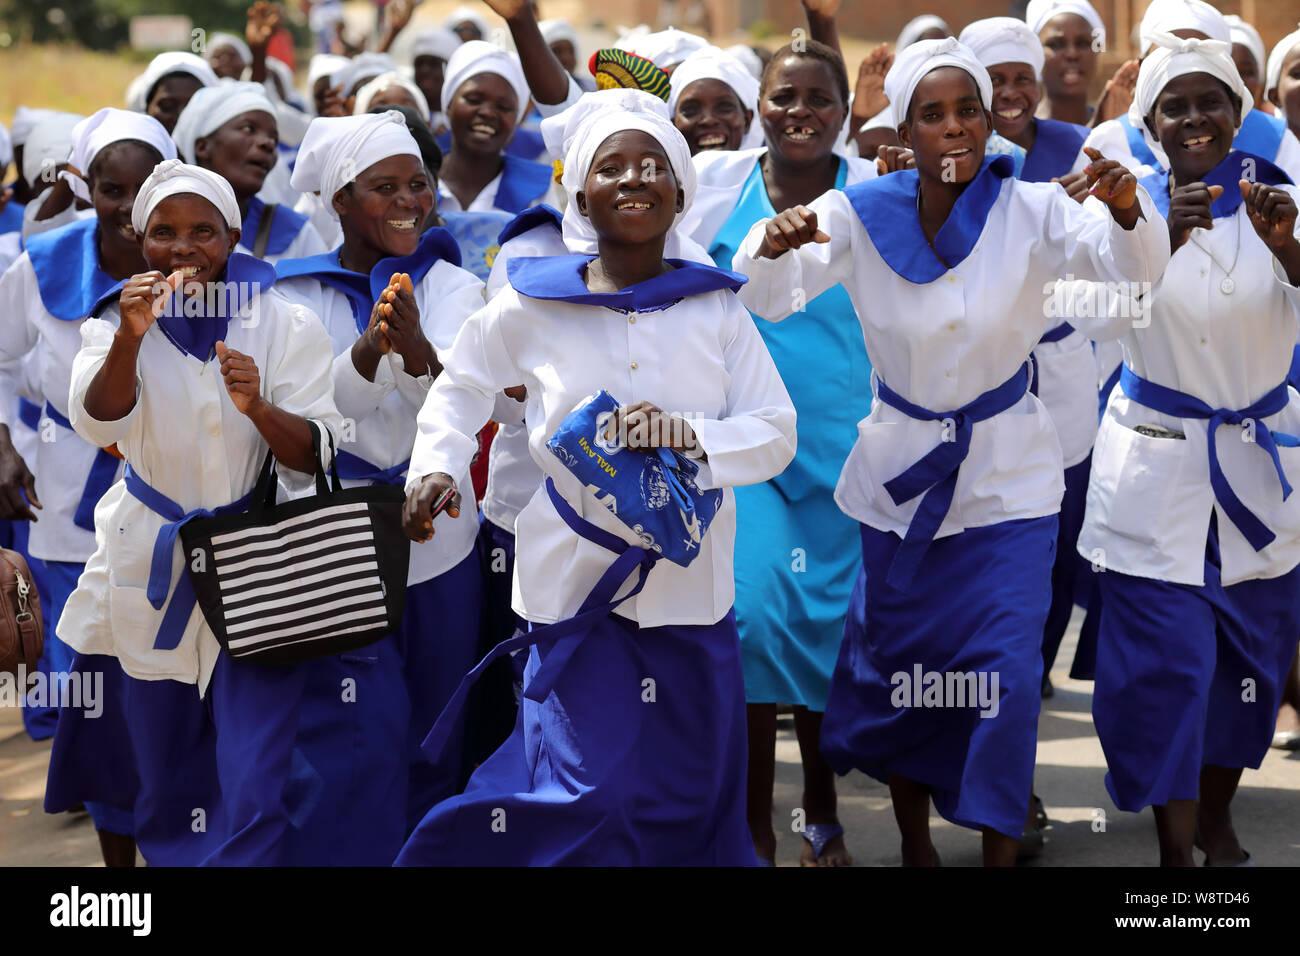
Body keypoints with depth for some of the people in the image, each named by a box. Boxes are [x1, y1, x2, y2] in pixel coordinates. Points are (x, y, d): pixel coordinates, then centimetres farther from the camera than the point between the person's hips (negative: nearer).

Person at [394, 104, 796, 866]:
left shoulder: (716, 309, 2)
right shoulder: (532, 308, 1)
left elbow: (777, 431, -1)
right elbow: (462, 386, 17)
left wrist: (688, 436, -18)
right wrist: (435, 466, 2)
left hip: (688, 584, 2)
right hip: (575, 583, -2)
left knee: (691, 801, 7)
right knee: (590, 798, -8)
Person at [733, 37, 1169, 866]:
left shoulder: (1030, 212, -12)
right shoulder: (862, 214, -8)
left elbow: (1134, 262, -25)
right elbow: (767, 298, -17)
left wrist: (1126, 208, -48)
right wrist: (773, 244, -41)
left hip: (1007, 476, -2)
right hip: (900, 473, 2)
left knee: (1005, 673, -9)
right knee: (899, 666, 12)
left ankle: (1000, 851, 5)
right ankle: (915, 844, 31)